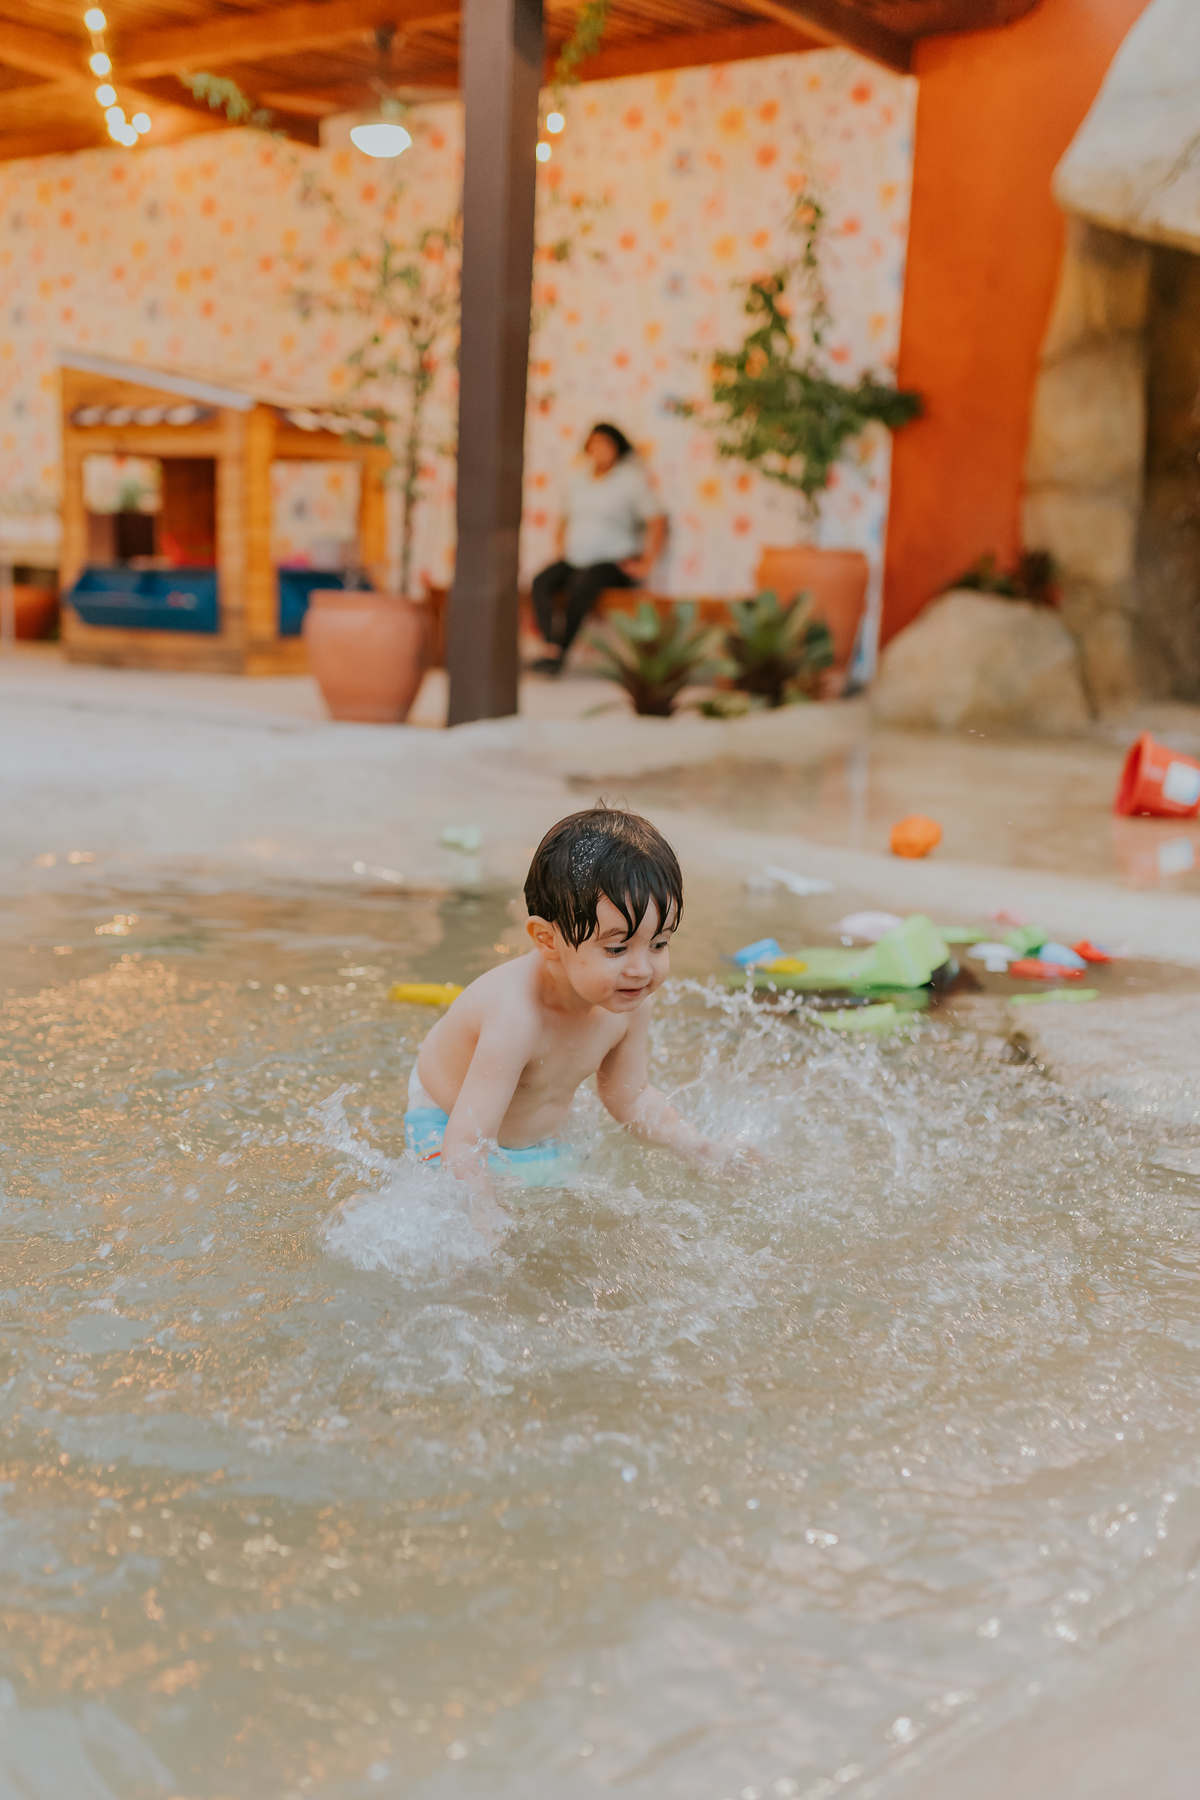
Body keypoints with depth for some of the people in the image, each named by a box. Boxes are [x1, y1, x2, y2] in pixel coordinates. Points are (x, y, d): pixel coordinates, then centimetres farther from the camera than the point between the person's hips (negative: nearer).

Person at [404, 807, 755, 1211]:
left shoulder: (630, 1003, -20)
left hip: (539, 1138, 6)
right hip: (444, 1127, -6)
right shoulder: (517, 1017, -43)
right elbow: (464, 1145, -44)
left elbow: (629, 1097, 0)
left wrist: (702, 1148, -7)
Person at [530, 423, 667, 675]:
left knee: (582, 586, -36)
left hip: (613, 563, -6)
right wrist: (562, 550, 14)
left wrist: (646, 564, -13)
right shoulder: (579, 480, 14)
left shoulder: (630, 479, -4)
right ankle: (552, 645, -34)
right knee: (541, 583, -23)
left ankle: (560, 654, -32)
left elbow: (657, 521, -9)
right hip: (575, 560, 6)